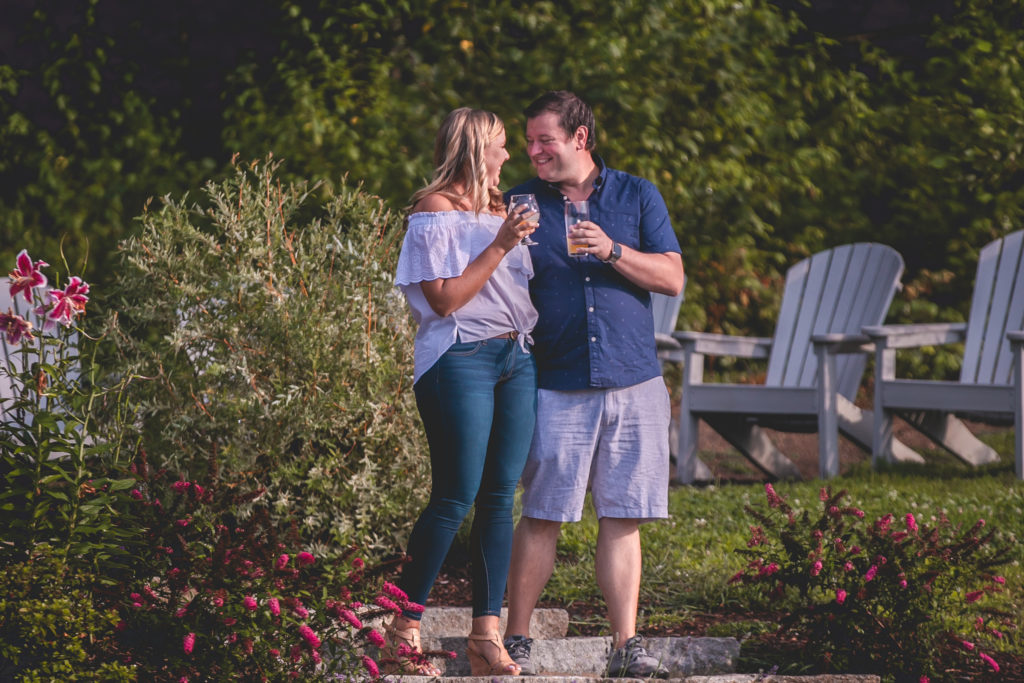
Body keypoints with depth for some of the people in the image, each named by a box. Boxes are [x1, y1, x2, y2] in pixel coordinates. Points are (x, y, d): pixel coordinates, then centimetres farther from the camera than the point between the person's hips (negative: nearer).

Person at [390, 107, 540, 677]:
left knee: (500, 500, 1)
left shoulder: (500, 210, 20)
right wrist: (499, 246, -13)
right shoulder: (435, 211, -3)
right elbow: (444, 298, -12)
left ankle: (487, 637, 1)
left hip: (517, 359, 8)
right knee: (454, 500, -9)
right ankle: (404, 630, -2)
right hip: (461, 358, -8)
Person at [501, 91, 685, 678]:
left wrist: (614, 251, -11)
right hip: (558, 386, -1)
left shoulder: (637, 196, 9)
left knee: (623, 518, 2)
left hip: (633, 384, 1)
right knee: (543, 516, -4)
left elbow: (672, 278, 1)